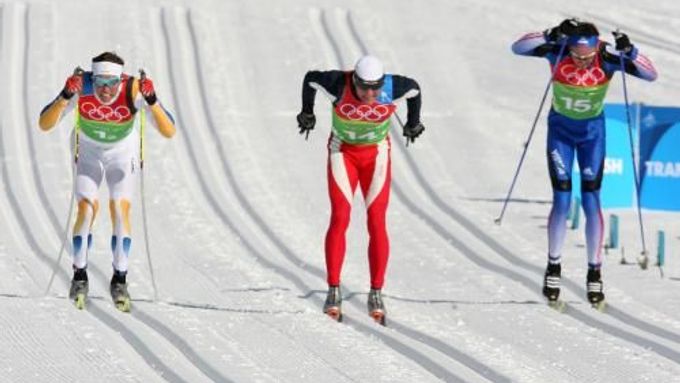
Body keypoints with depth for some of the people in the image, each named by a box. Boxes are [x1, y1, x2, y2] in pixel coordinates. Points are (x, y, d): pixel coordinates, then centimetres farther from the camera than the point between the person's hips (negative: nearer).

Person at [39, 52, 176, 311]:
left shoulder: (134, 90, -33)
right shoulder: (80, 87, -32)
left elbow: (169, 132, -35)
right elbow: (44, 125, -34)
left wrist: (151, 101, -51)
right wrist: (65, 96, -50)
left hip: (123, 152, 0)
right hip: (88, 150, 0)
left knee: (120, 209, -14)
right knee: (87, 209, -14)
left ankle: (119, 281, -3)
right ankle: (79, 277, 2)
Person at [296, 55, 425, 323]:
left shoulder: (393, 88, -24)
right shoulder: (339, 85, -26)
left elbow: (414, 89, -1)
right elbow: (310, 79, -6)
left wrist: (413, 123, 13)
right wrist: (307, 113, 8)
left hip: (376, 154, 1)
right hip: (343, 151, -1)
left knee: (376, 221, -7)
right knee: (340, 218, -12)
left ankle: (376, 293, -1)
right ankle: (334, 290, -8)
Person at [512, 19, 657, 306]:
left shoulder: (608, 57, -24)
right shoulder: (557, 52, -25)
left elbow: (651, 75, -27)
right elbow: (518, 48, -34)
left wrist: (629, 51, -44)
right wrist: (551, 35, -47)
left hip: (592, 130, 0)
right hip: (561, 129, 0)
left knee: (591, 202, -3)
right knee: (562, 201, -6)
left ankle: (594, 272, 9)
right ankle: (553, 267, 11)